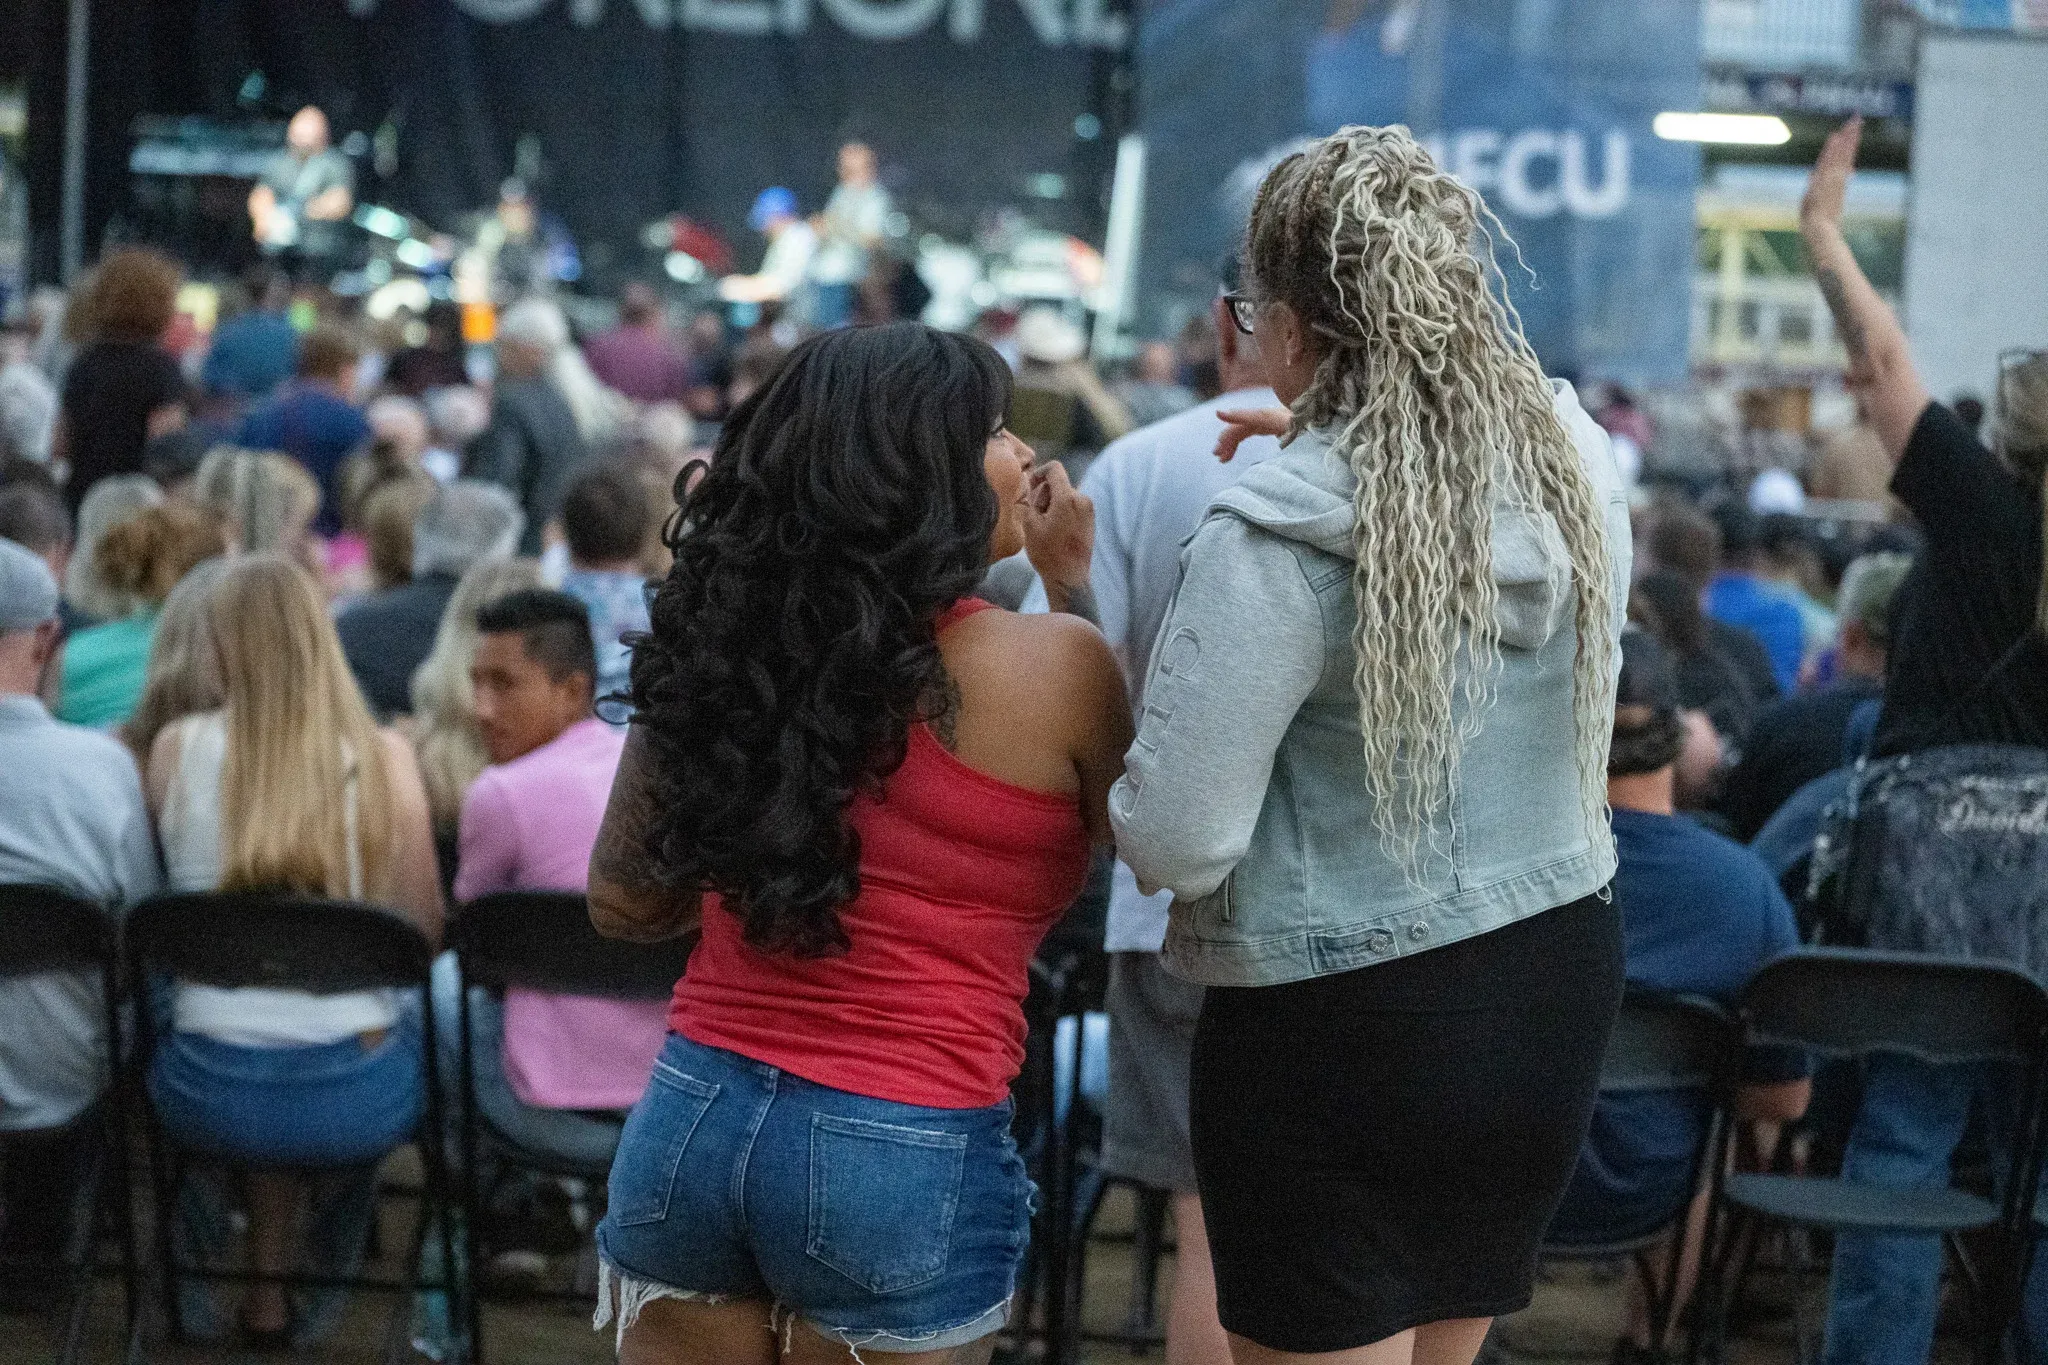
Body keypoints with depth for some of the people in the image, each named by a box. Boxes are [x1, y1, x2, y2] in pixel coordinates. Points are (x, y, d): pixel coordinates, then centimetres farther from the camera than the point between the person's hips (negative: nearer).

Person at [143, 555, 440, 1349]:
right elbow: (424, 933, 0)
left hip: (211, 1095, 2)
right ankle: (322, 1275, 42)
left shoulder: (176, 751, -3)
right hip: (357, 1098, -1)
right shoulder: (381, 759, -8)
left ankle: (268, 1288, 38)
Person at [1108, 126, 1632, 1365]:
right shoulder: (1582, 470, -2)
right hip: (1558, 991, 7)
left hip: (1344, 1033, -6)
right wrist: (1330, 449, 14)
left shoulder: (1275, 546, -21)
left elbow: (1174, 845, -19)